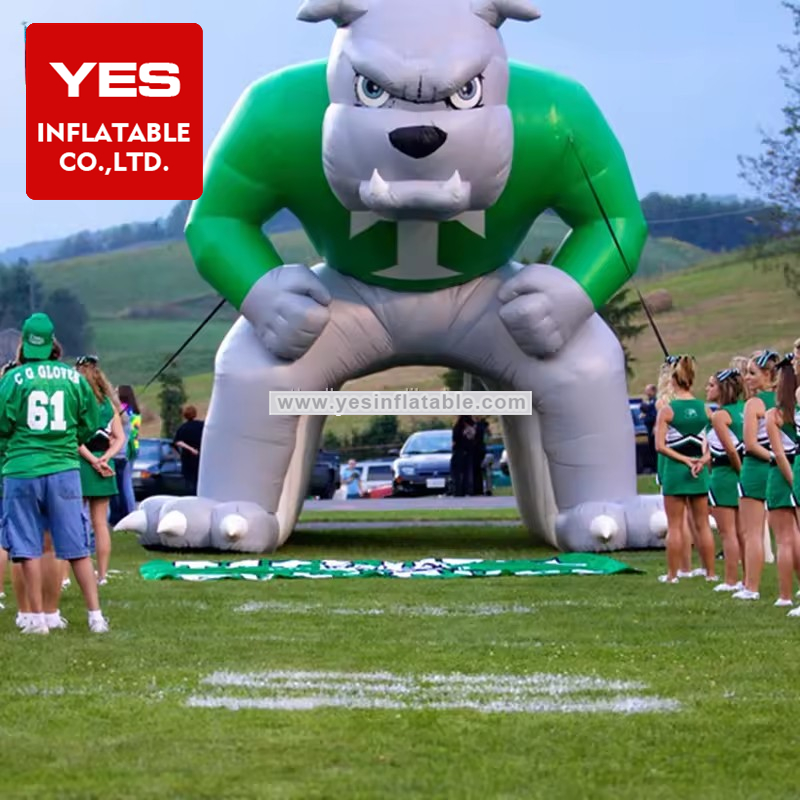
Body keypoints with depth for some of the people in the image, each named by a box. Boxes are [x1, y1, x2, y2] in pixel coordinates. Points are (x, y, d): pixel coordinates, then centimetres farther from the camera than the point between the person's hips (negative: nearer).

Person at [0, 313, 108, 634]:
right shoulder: (74, 378, 2)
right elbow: (89, 427, 9)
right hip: (64, 469, 2)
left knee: (28, 548, 5)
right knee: (77, 548, 7)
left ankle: (37, 618, 4)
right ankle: (95, 616, 5)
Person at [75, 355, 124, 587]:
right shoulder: (109, 402, 10)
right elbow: (120, 438, 7)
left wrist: (93, 460, -12)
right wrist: (105, 457, -4)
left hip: (80, 463, -5)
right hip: (103, 466, 5)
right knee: (100, 523, 9)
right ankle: (102, 574, 11)